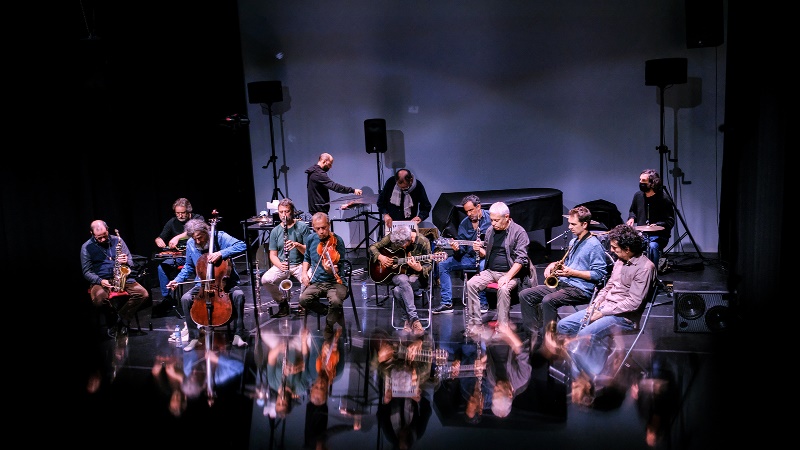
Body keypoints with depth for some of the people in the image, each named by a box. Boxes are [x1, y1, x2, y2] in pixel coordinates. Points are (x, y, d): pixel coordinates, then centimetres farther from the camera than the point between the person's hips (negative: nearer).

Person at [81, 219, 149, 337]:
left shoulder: (117, 240, 8)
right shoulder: (87, 247, 2)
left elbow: (130, 260, 13)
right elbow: (87, 272, 1)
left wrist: (126, 261, -12)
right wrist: (100, 281, -18)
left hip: (122, 279, 2)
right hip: (100, 281, -2)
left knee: (143, 294, -22)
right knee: (99, 299, -37)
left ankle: (122, 318, -6)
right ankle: (112, 320, -6)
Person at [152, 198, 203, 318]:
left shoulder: (198, 219, -1)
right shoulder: (172, 222, 10)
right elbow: (160, 238, 12)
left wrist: (178, 237, -36)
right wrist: (158, 240, -14)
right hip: (178, 256, 4)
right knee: (162, 267, -22)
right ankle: (167, 298, -12)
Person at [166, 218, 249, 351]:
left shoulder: (219, 236, -13)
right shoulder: (190, 244, 0)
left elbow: (242, 246, -26)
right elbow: (189, 267, 17)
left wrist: (221, 253, -36)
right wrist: (177, 280, 1)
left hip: (226, 282, -3)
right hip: (202, 284, 3)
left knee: (238, 295, -33)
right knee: (185, 299, -22)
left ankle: (238, 335, -21)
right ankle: (194, 338, -9)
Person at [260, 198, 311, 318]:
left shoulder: (302, 227, -1)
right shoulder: (275, 231, 7)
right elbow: (273, 255, 6)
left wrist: (297, 245, -24)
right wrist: (280, 265, -15)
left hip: (301, 264, -2)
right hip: (281, 265, 2)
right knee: (265, 280, -25)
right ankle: (282, 302, 2)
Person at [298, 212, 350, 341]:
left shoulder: (337, 241, -13)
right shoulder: (310, 239, 3)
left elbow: (339, 269, -15)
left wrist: (332, 270, -38)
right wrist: (304, 273, 6)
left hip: (335, 282, -4)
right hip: (316, 282, 5)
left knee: (335, 301, -35)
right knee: (304, 299, -24)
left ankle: (329, 326, -2)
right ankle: (336, 314, -1)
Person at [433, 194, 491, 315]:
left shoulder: (491, 218, -5)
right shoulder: (464, 224, 9)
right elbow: (462, 249, 9)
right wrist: (457, 249, -16)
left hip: (487, 256, -5)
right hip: (469, 256, 6)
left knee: (483, 266, -40)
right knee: (442, 265, -7)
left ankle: (483, 303, -21)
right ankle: (446, 303, -8)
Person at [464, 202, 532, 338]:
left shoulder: (519, 232, -6)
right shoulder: (490, 231, 12)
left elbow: (521, 259, -12)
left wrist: (508, 277, -23)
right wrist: (479, 251, -4)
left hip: (511, 273, -5)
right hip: (490, 271, 6)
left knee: (503, 289, -36)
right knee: (470, 284, -19)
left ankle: (502, 327, -27)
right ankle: (475, 324, -18)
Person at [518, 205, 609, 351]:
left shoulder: (594, 245, -8)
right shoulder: (573, 241, 20)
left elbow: (599, 274, -15)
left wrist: (572, 272, -17)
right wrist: (554, 264, 10)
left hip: (581, 290, -9)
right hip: (561, 284, 9)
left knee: (548, 300, -35)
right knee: (525, 295, -6)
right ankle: (534, 334, -11)